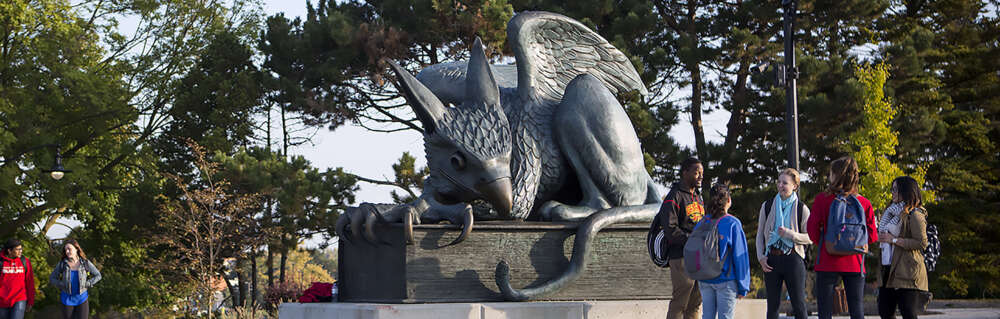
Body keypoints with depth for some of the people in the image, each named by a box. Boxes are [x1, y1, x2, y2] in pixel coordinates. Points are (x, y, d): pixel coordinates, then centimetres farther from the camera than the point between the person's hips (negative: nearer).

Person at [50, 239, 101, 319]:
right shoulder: (62, 264, -6)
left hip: (81, 299, -1)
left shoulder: (86, 263, -6)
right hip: (67, 299, 1)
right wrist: (62, 286, -10)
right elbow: (52, 278, 4)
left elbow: (98, 276, 3)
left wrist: (87, 284, -8)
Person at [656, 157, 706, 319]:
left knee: (696, 302, 8)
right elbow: (670, 229, -15)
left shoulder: (699, 198, 21)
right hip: (681, 257, -8)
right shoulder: (674, 197, -6)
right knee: (679, 303, -7)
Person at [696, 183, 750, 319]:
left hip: (704, 281, 4)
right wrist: (743, 287, -4)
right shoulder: (732, 224, -12)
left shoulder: (702, 223, 0)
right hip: (726, 281, -4)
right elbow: (740, 257, -10)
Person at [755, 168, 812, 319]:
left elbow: (810, 238, 1)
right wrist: (761, 256, 0)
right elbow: (760, 234, 12)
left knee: (799, 305, 0)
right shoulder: (767, 206, 8)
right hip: (772, 259, 3)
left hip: (793, 258, -3)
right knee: (772, 305, 6)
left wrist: (790, 234, -14)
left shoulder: (801, 209, 0)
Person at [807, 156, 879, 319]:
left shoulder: (822, 199, -5)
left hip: (827, 262, -2)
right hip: (855, 263, 2)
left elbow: (812, 229, -6)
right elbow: (872, 236, 0)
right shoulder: (864, 203, 2)